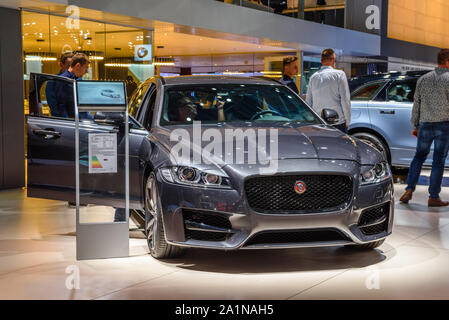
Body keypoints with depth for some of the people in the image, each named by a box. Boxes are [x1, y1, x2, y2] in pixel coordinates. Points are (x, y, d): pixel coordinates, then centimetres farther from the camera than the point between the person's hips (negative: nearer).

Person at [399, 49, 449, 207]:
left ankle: (409, 190, 5)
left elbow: (416, 105, 9)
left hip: (425, 124, 4)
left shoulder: (423, 79, 7)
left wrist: (415, 126, 16)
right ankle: (433, 197, 5)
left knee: (419, 157, 14)